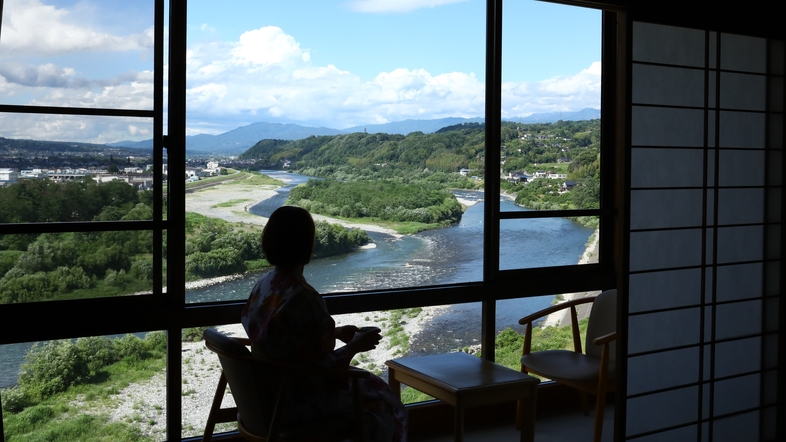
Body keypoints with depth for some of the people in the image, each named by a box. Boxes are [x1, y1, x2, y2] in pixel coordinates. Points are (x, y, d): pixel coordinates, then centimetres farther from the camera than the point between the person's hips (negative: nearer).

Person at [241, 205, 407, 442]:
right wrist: (355, 345, -9)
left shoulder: (265, 284, -3)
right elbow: (323, 369, -24)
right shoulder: (304, 298, -29)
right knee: (383, 400, 13)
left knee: (368, 383, 27)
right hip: (295, 396, -8)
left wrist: (336, 333, 11)